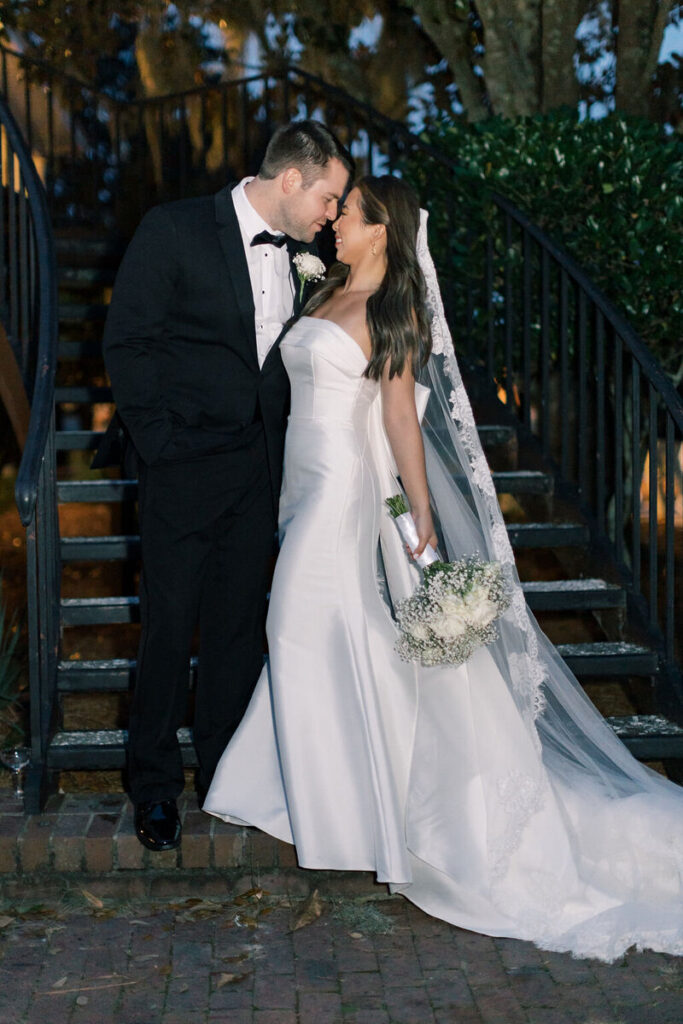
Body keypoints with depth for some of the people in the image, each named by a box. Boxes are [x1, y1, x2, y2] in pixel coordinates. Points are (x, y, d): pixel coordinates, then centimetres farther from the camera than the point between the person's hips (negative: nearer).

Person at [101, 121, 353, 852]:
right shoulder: (175, 230, -10)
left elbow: (293, 354, 12)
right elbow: (126, 340, -9)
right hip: (187, 464, -5)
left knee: (240, 621, 12)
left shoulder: (298, 251, 6)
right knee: (170, 622, 4)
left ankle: (226, 770, 27)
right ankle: (154, 786, 19)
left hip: (259, 467, 5)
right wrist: (160, 440, -11)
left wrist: (281, 446, 1)